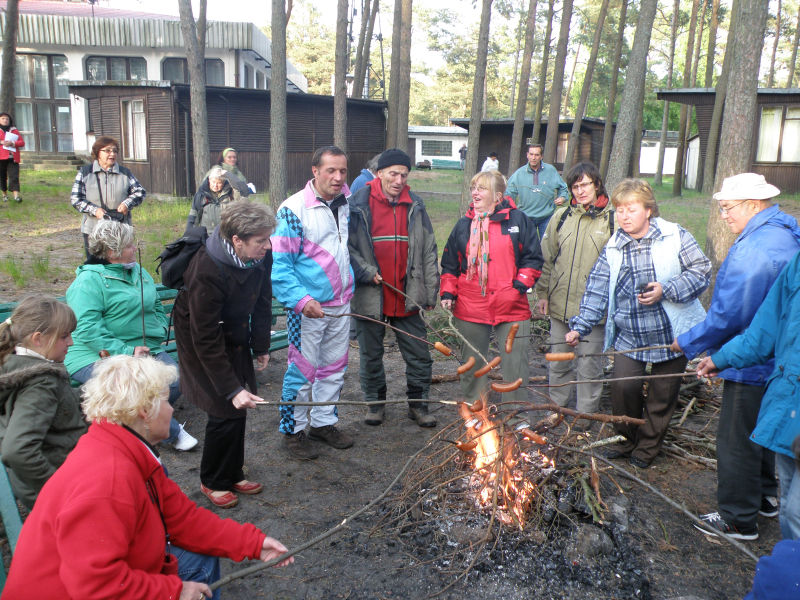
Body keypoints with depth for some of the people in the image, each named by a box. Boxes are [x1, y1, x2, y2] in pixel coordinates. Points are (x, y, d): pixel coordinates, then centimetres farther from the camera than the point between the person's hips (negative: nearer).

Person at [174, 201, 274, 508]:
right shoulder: (206, 272, -35)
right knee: (227, 410, -8)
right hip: (201, 341, -6)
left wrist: (261, 346, 5)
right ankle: (213, 481, 15)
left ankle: (232, 474, 29)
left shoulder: (260, 256, -15)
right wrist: (232, 389, -31)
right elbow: (206, 340, -31)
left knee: (238, 409, 9)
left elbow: (262, 302, 2)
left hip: (236, 338, 6)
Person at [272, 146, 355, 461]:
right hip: (308, 307, -6)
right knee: (303, 370, 2)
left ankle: (324, 421, 32)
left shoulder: (347, 202, 5)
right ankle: (293, 430, 20)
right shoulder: (294, 209, -14)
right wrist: (301, 299, -26)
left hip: (341, 304, 6)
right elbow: (280, 263, -16)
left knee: (334, 367, 15)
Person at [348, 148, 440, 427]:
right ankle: (375, 402, 31)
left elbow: (429, 252, 7)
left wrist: (431, 291, 4)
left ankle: (418, 403, 25)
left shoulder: (415, 205, 6)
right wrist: (367, 272, -16)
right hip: (370, 297, -2)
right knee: (371, 355, 13)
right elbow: (347, 246, -4)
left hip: (408, 297, 2)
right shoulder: (359, 203, -3)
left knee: (419, 354, 7)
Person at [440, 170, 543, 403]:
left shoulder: (517, 220, 2)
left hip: (511, 308, -2)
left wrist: (520, 284, -10)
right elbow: (450, 264, 14)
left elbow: (533, 258, 3)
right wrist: (448, 293, 3)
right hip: (470, 310, 2)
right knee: (472, 366, 12)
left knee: (515, 366, 2)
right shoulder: (463, 225, 10)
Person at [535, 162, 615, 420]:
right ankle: (556, 407, 32)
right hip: (560, 305, 4)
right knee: (559, 361, 16)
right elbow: (547, 257, 12)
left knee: (589, 365, 5)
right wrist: (543, 293, 9)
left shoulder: (612, 219, -4)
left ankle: (586, 415, 21)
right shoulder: (561, 216, 7)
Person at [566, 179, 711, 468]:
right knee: (623, 385, -12)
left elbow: (701, 271, -6)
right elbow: (596, 291, 1)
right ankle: (626, 439, 16)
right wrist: (580, 326, -9)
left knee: (662, 395, 8)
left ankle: (647, 447, 30)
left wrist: (667, 291, -20)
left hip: (671, 333, -1)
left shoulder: (675, 237, -6)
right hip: (629, 336, 2)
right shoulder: (612, 249, 2)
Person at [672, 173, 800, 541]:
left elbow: (728, 314, -27)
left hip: (751, 365, -10)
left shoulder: (753, 248, -26)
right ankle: (765, 497, 41)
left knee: (737, 441, 3)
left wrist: (688, 343, -13)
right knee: (760, 433, 25)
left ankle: (738, 520, 17)